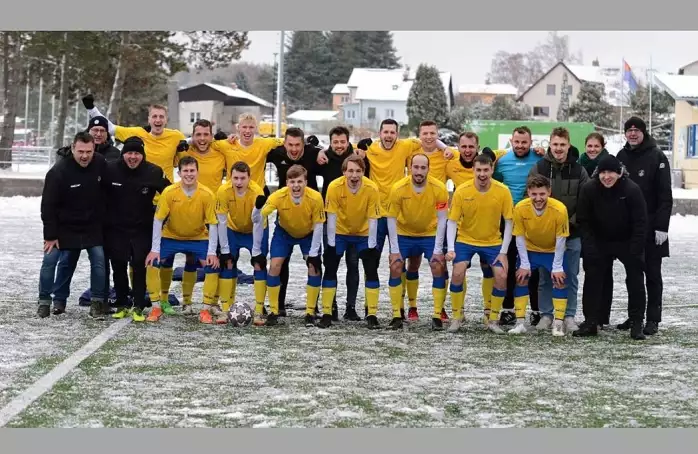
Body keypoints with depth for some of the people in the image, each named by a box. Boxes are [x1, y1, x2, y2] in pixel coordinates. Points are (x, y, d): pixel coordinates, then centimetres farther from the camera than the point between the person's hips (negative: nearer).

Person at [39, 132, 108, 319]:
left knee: (99, 260, -8)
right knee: (66, 264, 6)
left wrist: (104, 221, 9)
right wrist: (50, 236, -14)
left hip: (93, 226, 2)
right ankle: (59, 300, 22)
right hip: (67, 227, -2)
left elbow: (107, 192, 8)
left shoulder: (101, 164, -10)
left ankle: (97, 302, -1)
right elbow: (48, 206, -15)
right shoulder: (58, 172, -20)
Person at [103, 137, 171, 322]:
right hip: (115, 228, 1)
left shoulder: (153, 172, -11)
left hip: (142, 228, -1)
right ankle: (122, 305, 18)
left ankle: (138, 307, 3)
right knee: (118, 266, 5)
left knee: (139, 266, -5)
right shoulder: (110, 170, -10)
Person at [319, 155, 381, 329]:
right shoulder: (334, 187, -25)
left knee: (371, 270, -7)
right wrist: (331, 245, -17)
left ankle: (372, 315, 1)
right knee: (330, 269, -6)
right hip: (339, 233, 0)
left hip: (364, 234, 0)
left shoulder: (372, 189, -24)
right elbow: (331, 217, -18)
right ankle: (327, 314, 2)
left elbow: (373, 220, -18)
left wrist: (371, 246, -17)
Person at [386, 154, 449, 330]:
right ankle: (396, 316, -1)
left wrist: (438, 249, -16)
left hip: (430, 234, 0)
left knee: (438, 268, -11)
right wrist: (394, 249, -14)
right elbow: (391, 219, -13)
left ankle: (437, 316, -3)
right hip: (404, 234, 0)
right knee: (395, 268, -9)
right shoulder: (398, 188, -21)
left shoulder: (439, 188, -22)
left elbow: (442, 219, -14)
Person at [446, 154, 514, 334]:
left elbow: (509, 222, -7)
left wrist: (503, 252, -10)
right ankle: (457, 318, 2)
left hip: (493, 241, 1)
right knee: (458, 273, -18)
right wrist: (451, 249, -23)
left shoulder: (503, 191, -15)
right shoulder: (461, 191, -17)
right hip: (465, 240, -1)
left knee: (501, 276, -13)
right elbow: (452, 221, -12)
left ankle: (492, 319, 6)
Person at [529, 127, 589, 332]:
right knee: (545, 277, 4)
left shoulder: (579, 171, 1)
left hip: (572, 233, 1)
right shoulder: (539, 168, -1)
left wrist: (573, 222, -9)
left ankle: (569, 317, 12)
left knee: (571, 277, 5)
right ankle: (546, 315, 13)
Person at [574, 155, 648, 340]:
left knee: (635, 280, -3)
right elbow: (583, 221, -9)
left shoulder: (632, 190, -23)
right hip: (600, 242, 2)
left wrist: (635, 251, -21)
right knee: (592, 279, 0)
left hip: (628, 243, -2)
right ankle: (591, 322, 7)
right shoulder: (589, 190, -17)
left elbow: (640, 223, -18)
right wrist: (590, 248, -16)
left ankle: (636, 324, 4)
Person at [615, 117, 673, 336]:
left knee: (652, 273, 1)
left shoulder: (657, 156, -7)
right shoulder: (622, 156, 9)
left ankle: (653, 319, 5)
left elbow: (665, 195, -10)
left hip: (650, 227, -5)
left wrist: (662, 226, -17)